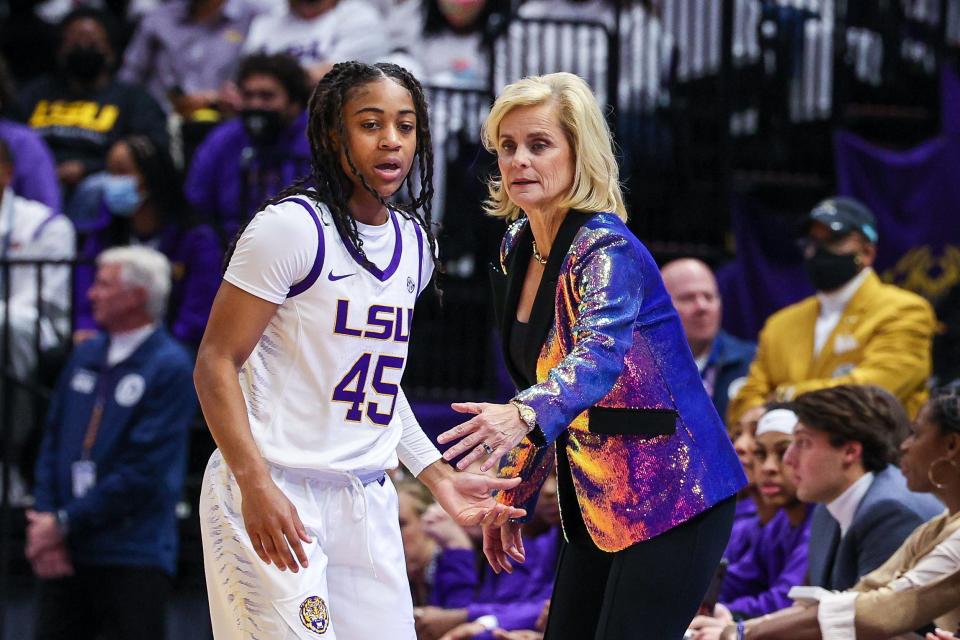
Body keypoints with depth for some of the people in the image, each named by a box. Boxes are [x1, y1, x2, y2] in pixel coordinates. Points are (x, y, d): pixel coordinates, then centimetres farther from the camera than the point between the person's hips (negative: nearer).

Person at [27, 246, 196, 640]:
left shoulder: (169, 368, -8)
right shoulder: (87, 356, 13)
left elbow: (143, 471, -14)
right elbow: (53, 442, 13)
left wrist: (65, 523, -12)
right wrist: (44, 522, -3)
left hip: (133, 557, -7)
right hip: (65, 555, 7)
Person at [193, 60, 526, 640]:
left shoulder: (415, 243, 13)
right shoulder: (292, 226, -10)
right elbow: (216, 364, -11)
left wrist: (439, 476, 16)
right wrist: (255, 484, -21)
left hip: (367, 501, 7)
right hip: (274, 493, -7)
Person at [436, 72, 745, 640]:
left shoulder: (607, 249, -19)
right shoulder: (518, 248, 6)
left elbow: (599, 357, -38)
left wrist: (522, 417, -56)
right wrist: (514, 496, 16)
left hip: (670, 499, -8)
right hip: (598, 503, 8)